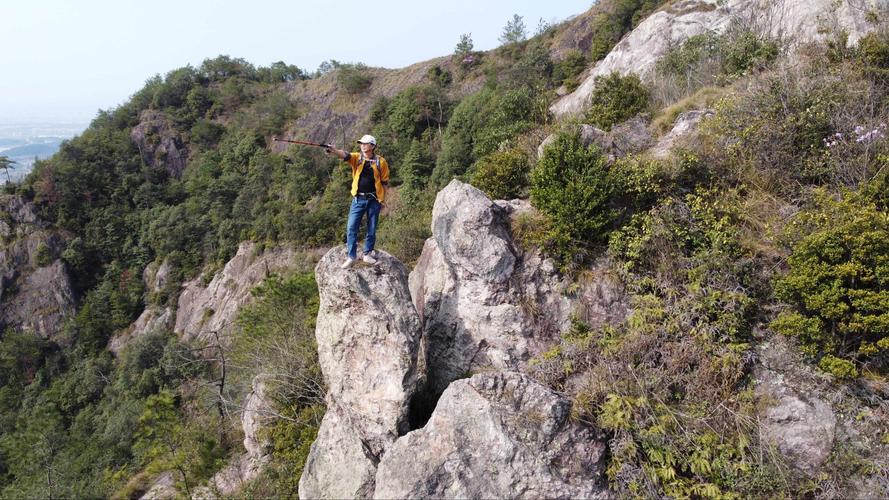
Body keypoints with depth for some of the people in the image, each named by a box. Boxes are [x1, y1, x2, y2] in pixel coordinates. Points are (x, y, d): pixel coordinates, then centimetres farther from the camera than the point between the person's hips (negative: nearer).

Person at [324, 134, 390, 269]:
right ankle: (352, 256, 7)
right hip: (358, 199, 1)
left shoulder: (380, 161, -1)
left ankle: (367, 254, 25)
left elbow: (385, 181, 5)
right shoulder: (356, 158, 1)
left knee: (372, 229, 9)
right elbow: (345, 155, -20)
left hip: (374, 200, -1)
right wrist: (334, 151, -41)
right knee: (351, 228, -3)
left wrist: (383, 199, 4)